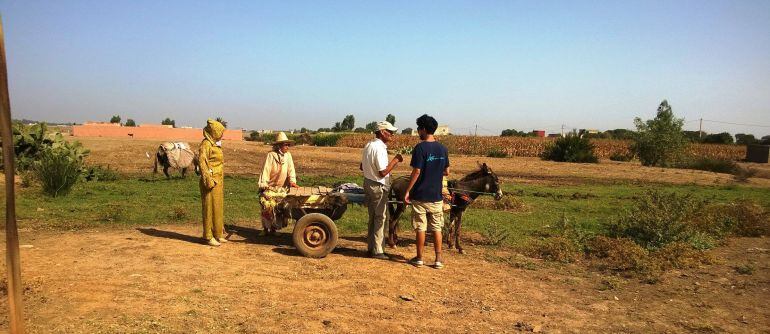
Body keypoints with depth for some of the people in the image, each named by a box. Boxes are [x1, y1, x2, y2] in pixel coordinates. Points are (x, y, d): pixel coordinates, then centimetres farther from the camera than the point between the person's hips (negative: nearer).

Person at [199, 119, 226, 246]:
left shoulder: (215, 144, 16)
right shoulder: (206, 144, -12)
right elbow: (202, 161, -20)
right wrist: (208, 180, -24)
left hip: (218, 182, 9)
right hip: (211, 181, -9)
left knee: (218, 207, 14)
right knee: (210, 208, -3)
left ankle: (217, 234, 23)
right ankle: (208, 236, 4)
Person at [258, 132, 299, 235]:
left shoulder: (288, 155, 1)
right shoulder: (271, 155, -12)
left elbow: (291, 169, -1)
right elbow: (265, 170, -13)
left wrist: (292, 181, -15)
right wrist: (263, 184, -18)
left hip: (282, 187, 4)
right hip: (270, 187, -4)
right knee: (268, 206, -9)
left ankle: (274, 227, 16)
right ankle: (266, 228, 7)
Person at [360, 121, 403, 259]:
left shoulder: (368, 145, 9)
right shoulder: (380, 148, -21)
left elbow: (362, 167, 16)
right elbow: (383, 172, -24)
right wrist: (395, 160, -16)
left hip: (368, 184, 9)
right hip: (378, 187, -9)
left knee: (373, 217, 16)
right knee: (380, 218, 0)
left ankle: (371, 247, 24)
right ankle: (377, 251, 5)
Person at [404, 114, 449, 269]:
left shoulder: (420, 148, -14)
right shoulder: (443, 149, 3)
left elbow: (416, 171, -17)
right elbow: (447, 172, 9)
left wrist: (407, 191, -10)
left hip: (420, 195, -4)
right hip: (436, 196, 5)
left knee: (420, 228, 6)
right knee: (436, 228, 11)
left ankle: (419, 258, 16)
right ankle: (438, 259, 12)